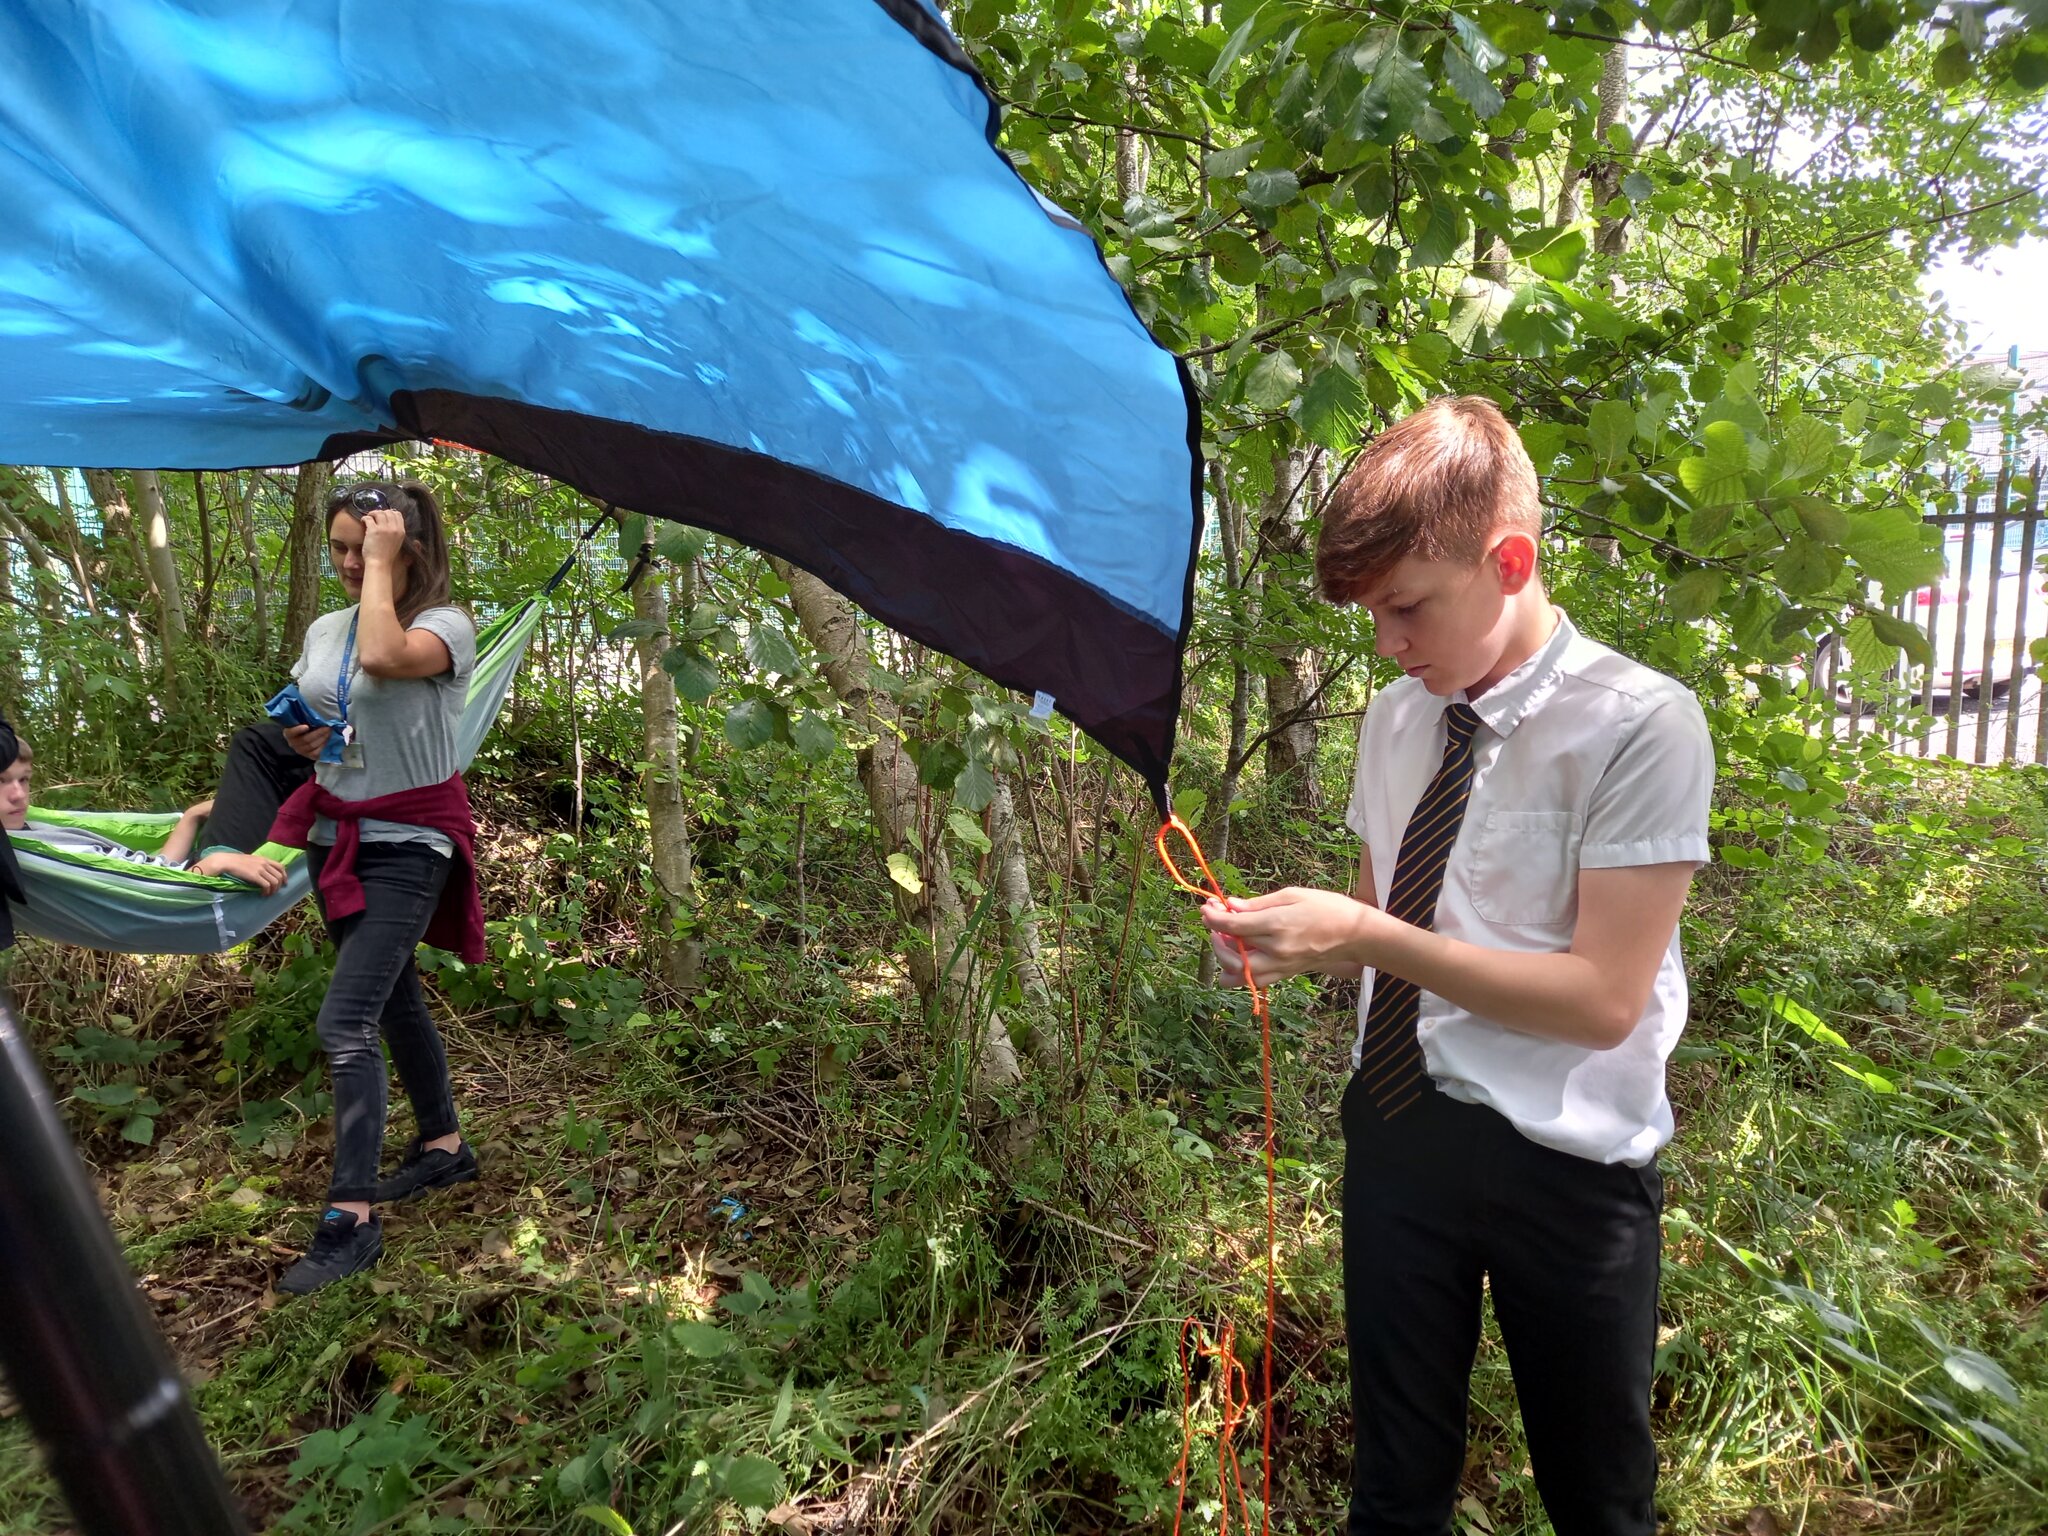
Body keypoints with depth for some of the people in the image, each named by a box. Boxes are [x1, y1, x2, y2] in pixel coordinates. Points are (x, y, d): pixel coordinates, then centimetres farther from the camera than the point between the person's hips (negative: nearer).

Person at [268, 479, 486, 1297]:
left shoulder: (445, 625, -14)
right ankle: (443, 1145, 34)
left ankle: (350, 1218, -3)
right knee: (394, 1002, 17)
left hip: (407, 847, -8)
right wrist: (301, 740, -2)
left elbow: (383, 658, -37)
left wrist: (382, 564, -25)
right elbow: (306, 720, 21)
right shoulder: (324, 630, 8)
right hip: (337, 838, 8)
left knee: (345, 1024, -14)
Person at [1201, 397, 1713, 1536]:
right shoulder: (1397, 717, 3)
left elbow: (1603, 998, -21)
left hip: (1567, 1167, -4)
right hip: (1397, 1130, 5)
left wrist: (1365, 937, -27)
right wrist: (1299, 939, -10)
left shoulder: (1642, 725, -17)